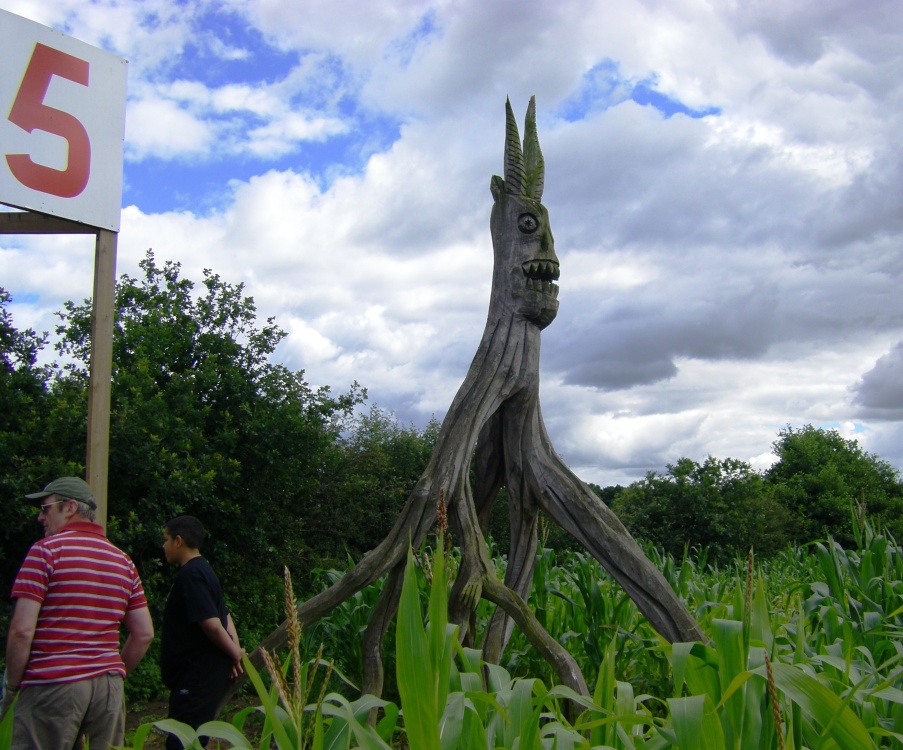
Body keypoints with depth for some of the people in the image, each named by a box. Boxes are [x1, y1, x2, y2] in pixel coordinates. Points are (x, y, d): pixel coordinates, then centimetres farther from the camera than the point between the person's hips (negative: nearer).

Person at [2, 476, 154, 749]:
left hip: (52, 684, -5)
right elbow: (144, 634, 9)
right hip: (110, 686, 6)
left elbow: (22, 630, -11)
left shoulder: (47, 549, -5)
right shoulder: (123, 560, 11)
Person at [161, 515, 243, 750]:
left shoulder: (190, 575, -17)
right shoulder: (202, 570, 14)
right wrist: (236, 650, 6)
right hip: (200, 671, 10)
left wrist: (235, 654, -11)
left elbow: (212, 624, -24)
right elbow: (224, 616, 16)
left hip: (198, 674, -10)